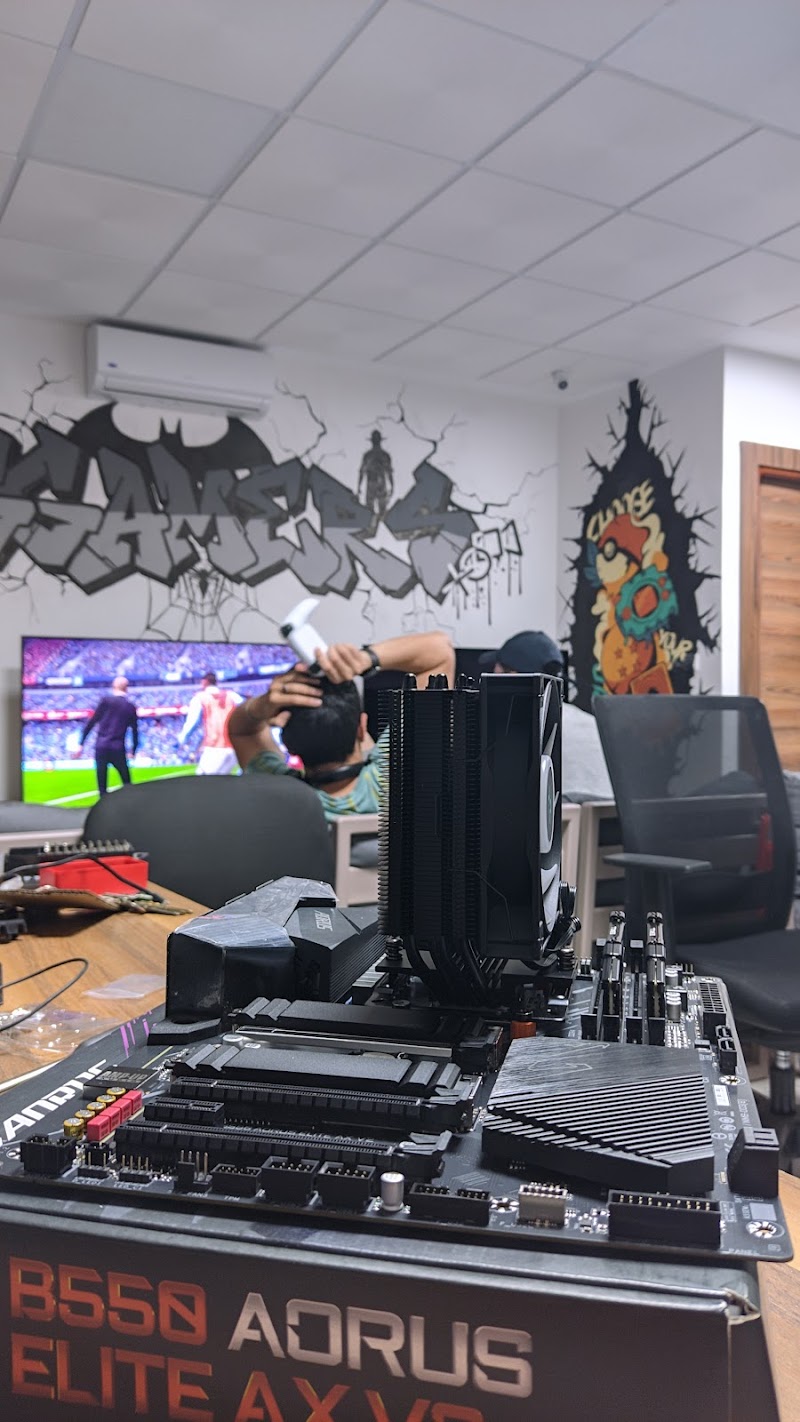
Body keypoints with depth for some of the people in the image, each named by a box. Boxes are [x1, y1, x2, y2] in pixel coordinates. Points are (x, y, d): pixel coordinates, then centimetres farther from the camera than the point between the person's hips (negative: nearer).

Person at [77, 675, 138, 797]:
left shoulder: (106, 701, 3)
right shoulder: (131, 707, 8)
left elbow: (91, 722, 0)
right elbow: (135, 731, 8)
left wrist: (81, 744, 2)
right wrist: (133, 751, 19)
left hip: (101, 747, 0)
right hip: (118, 749, 0)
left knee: (102, 786, 4)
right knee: (127, 785, 10)